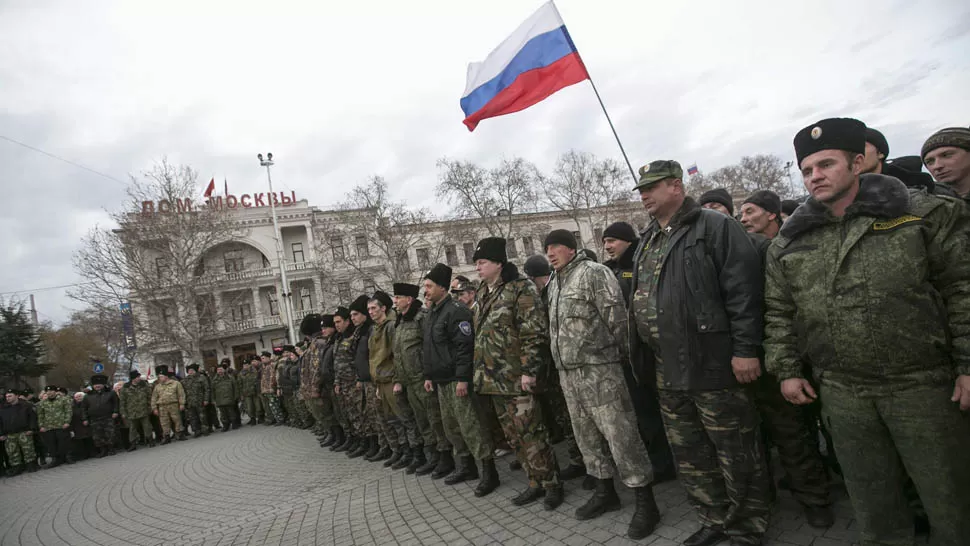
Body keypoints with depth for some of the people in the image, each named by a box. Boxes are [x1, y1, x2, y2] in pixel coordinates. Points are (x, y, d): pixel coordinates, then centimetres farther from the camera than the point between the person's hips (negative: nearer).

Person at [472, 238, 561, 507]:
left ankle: (552, 484, 12)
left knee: (531, 434, -2)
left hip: (517, 378, -8)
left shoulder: (521, 289, -10)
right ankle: (535, 482, 25)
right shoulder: (483, 295, 15)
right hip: (494, 381, 8)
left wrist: (528, 370, -20)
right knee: (513, 435, 13)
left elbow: (534, 333, -16)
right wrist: (482, 374, 20)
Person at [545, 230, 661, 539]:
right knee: (587, 435, 15)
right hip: (568, 373, 9)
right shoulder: (554, 284, 17)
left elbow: (617, 317, -12)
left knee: (621, 436, -5)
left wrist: (623, 354, -7)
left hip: (599, 368, -8)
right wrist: (561, 366, 18)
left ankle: (645, 503, 5)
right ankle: (605, 492, 30)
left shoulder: (593, 273, -9)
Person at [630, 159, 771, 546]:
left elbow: (743, 289, -15)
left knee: (737, 454, 6)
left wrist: (745, 349, -19)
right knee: (689, 455, 16)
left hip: (714, 366, -8)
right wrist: (645, 357, 18)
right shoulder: (646, 243, 17)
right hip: (667, 371, 8)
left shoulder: (715, 228, -7)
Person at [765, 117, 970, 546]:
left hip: (923, 383, -2)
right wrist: (787, 369, 6)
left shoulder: (925, 215, -2)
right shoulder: (789, 243, 6)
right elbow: (778, 312, 10)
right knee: (872, 498, 14)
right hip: (841, 392, 3)